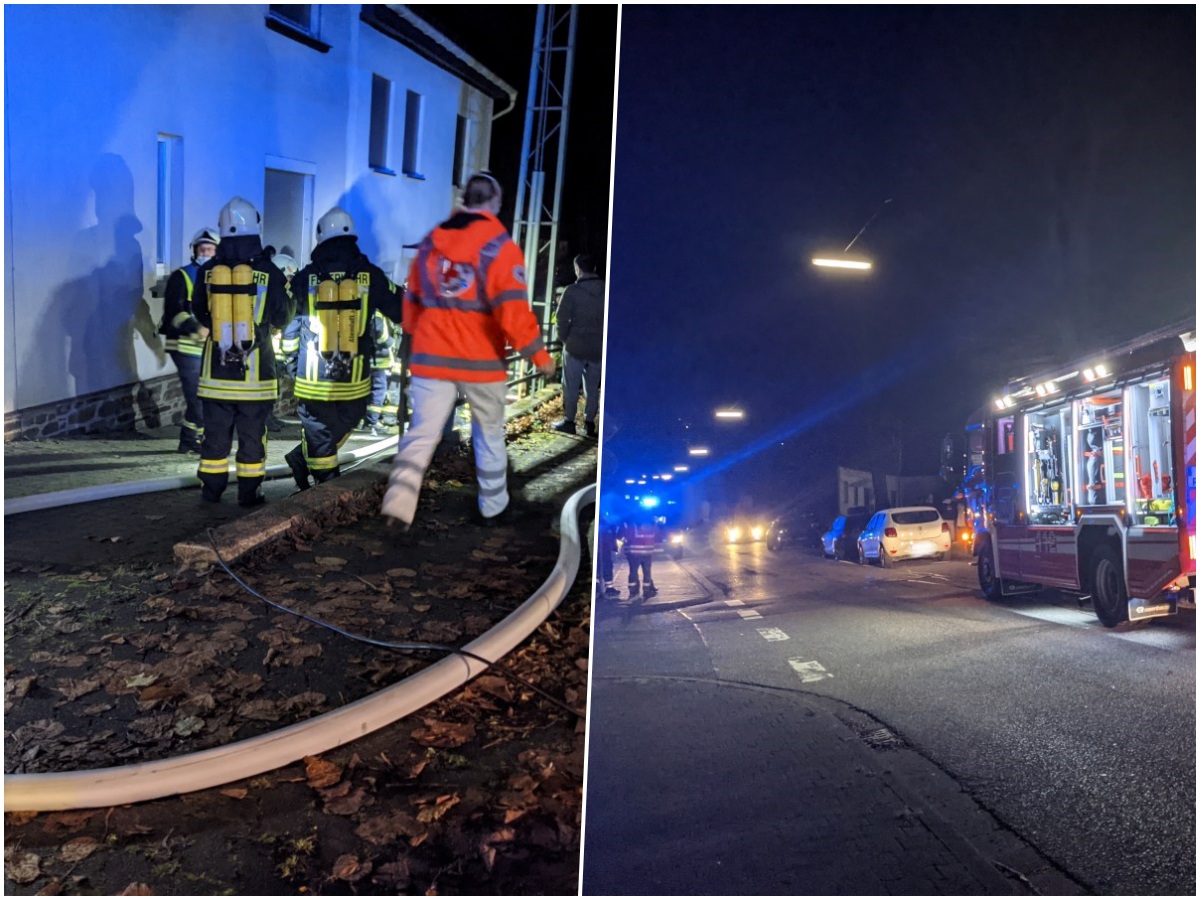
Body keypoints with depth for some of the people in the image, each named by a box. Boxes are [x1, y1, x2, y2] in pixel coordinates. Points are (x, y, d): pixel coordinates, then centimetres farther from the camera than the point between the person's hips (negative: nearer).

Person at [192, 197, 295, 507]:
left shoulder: (207, 271, -2)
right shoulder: (268, 272, -9)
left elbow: (201, 314, 10)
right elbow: (281, 318, 0)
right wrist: (288, 291, 19)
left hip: (216, 368, 2)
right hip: (255, 369, -2)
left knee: (216, 433, 11)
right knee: (252, 434, 7)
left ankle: (212, 490, 18)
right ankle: (249, 493, 11)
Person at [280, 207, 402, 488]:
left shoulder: (305, 278, -3)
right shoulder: (371, 275, -5)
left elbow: (288, 324, 5)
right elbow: (401, 312, 4)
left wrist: (292, 360, 20)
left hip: (313, 380, 0)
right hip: (355, 380, 0)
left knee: (319, 437, 12)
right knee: (340, 430, 20)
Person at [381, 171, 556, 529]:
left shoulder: (431, 241, 8)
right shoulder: (499, 246, -8)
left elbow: (412, 301, 16)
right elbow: (513, 310, -16)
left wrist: (418, 338, 32)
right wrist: (539, 355, -7)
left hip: (431, 357, 3)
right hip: (480, 361, -3)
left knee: (421, 433, 2)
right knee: (490, 435, 14)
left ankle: (398, 504, -15)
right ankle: (492, 507, 24)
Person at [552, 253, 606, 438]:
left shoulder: (573, 291, -9)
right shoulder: (605, 291, 2)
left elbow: (563, 318, -10)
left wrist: (564, 338, 4)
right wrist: (602, 339, 10)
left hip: (576, 345, -3)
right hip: (598, 347, 4)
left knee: (571, 386, 6)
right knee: (592, 387, 11)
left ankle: (569, 421, 9)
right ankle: (589, 423, 13)